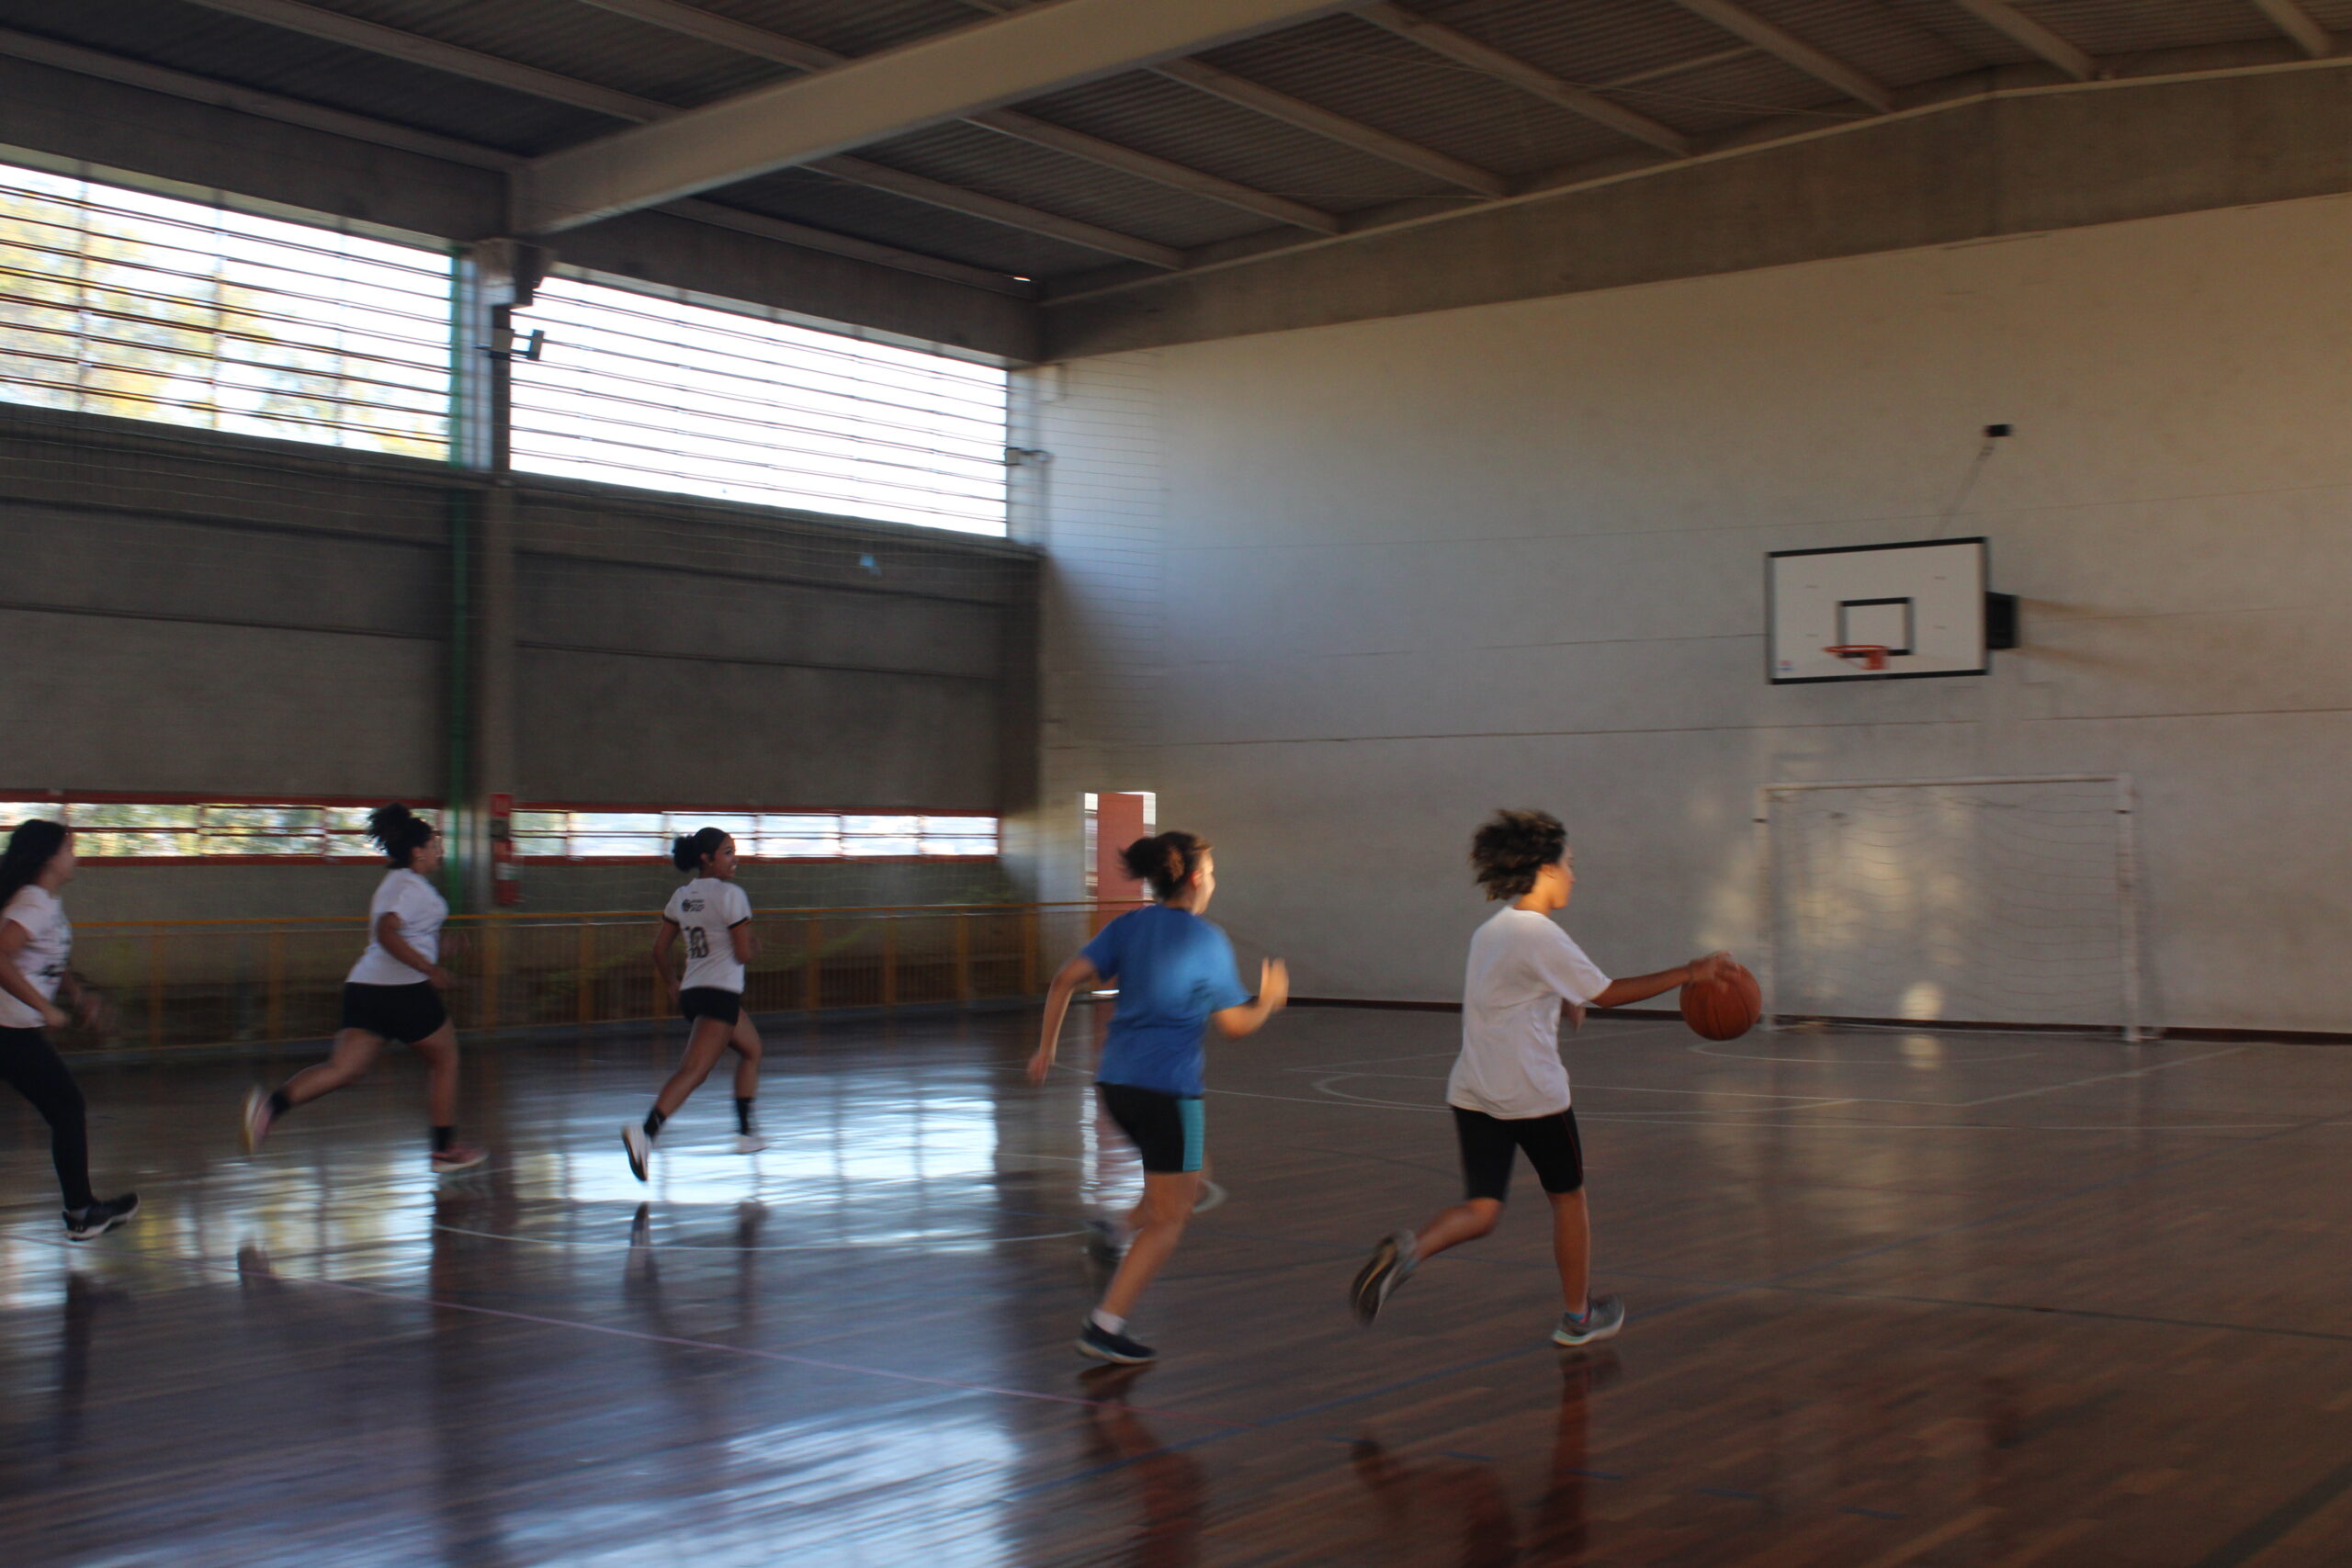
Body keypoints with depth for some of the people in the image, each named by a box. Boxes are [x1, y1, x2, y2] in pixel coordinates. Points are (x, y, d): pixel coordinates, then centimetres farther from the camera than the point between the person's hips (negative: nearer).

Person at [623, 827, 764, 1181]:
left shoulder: (681, 897, 12)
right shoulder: (730, 895, -10)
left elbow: (659, 948, 15)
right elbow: (744, 954, -11)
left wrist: (671, 983, 28)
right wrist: (749, 941, 11)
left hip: (691, 993, 9)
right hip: (720, 993, -9)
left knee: (751, 1049, 26)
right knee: (694, 1069, -18)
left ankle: (746, 1132, 26)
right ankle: (647, 1132, -36)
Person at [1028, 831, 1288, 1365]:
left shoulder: (1128, 926, 8)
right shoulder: (1206, 940, -8)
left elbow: (1066, 979, 0)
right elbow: (1234, 1025, -5)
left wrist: (1047, 1046, 7)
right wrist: (1269, 1000, 14)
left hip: (1116, 1081, 7)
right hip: (1167, 1087, -7)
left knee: (1185, 1186, 26)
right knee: (1169, 1217, 3)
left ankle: (1120, 1237, 7)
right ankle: (1104, 1326, -2)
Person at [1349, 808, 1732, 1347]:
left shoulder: (1489, 931, 11)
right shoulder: (1540, 935, -14)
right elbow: (1607, 994, -10)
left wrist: (1562, 1003, 26)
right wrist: (1690, 973, -5)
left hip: (1472, 1093, 6)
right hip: (1533, 1094, -6)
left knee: (1481, 1209, 4)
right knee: (1567, 1197, 15)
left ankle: (1410, 1250, -26)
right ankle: (1578, 1316, 27)